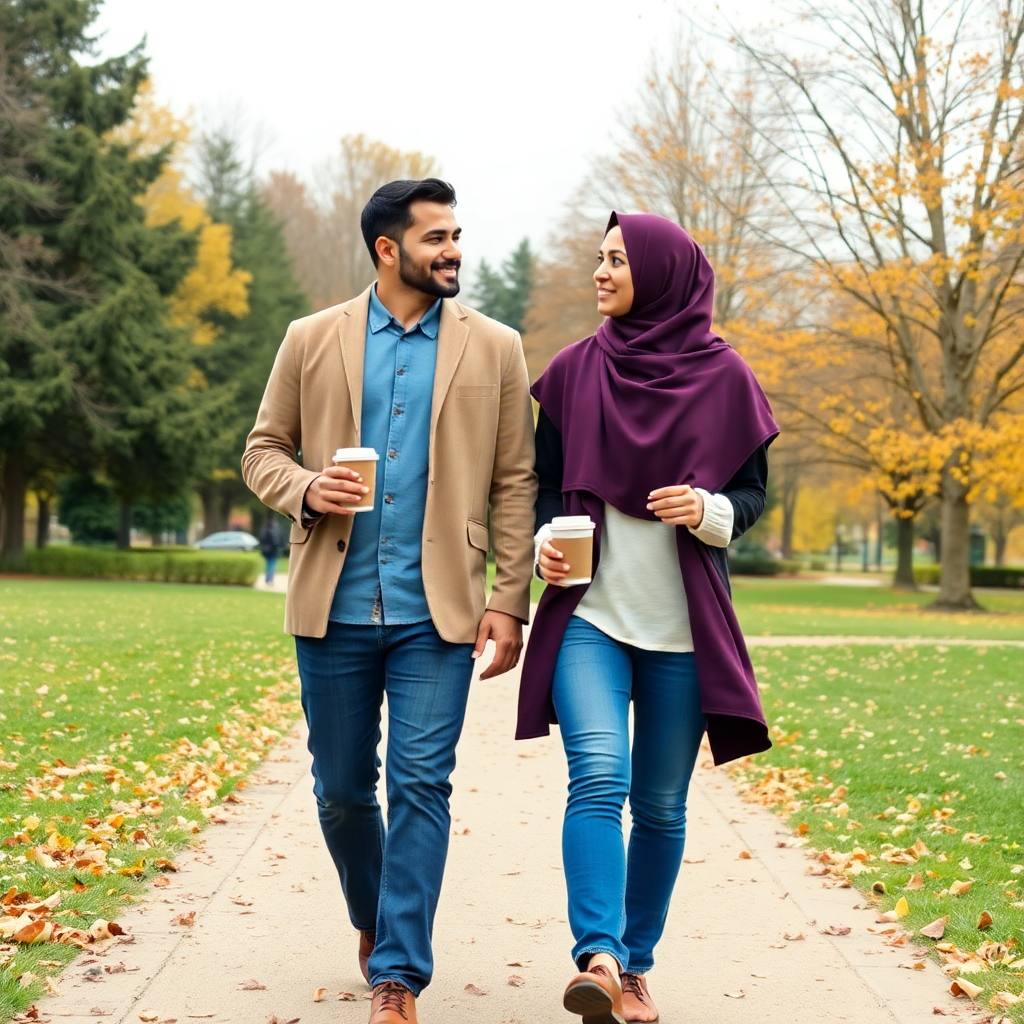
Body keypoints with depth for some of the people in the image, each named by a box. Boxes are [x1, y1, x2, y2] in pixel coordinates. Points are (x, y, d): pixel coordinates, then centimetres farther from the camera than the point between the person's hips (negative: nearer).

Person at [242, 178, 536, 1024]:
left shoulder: (494, 348, 5)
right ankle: (373, 920, 37)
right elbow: (263, 450, 12)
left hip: (436, 609, -1)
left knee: (421, 786, -7)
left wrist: (511, 599, -3)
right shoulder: (312, 341, 7)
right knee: (341, 790, 11)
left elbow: (515, 482, 4)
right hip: (335, 606, 2)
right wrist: (305, 489, -11)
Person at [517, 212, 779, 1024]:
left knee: (661, 804, 6)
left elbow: (754, 488, 7)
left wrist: (709, 510, -14)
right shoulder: (575, 371, 6)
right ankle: (598, 958, -24)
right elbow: (543, 484, 12)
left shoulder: (722, 375, 2)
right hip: (590, 612, 0)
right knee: (598, 777, -19)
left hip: (683, 625, 0)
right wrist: (545, 542, -8)